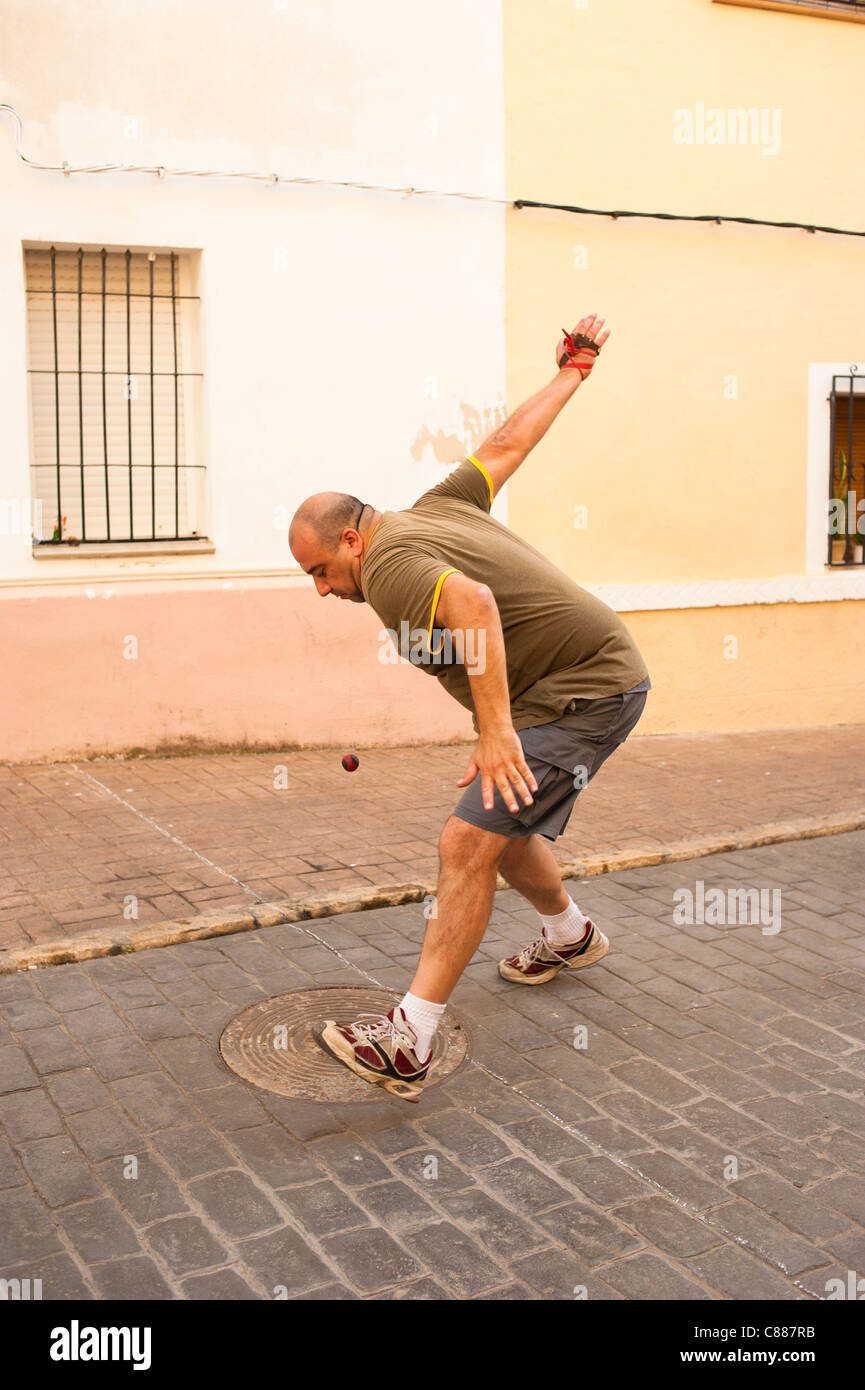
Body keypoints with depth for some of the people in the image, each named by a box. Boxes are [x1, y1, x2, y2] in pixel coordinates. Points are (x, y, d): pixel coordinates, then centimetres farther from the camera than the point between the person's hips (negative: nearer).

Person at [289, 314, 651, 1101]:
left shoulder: (388, 565, -18)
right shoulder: (438, 507, 10)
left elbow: (472, 601, -38)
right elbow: (511, 443, 19)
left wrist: (496, 730, -41)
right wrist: (574, 368, 32)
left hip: (584, 690, -11)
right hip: (601, 676, 11)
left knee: (469, 843, -19)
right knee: (501, 832, 24)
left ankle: (409, 1045, -21)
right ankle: (571, 936, 50)